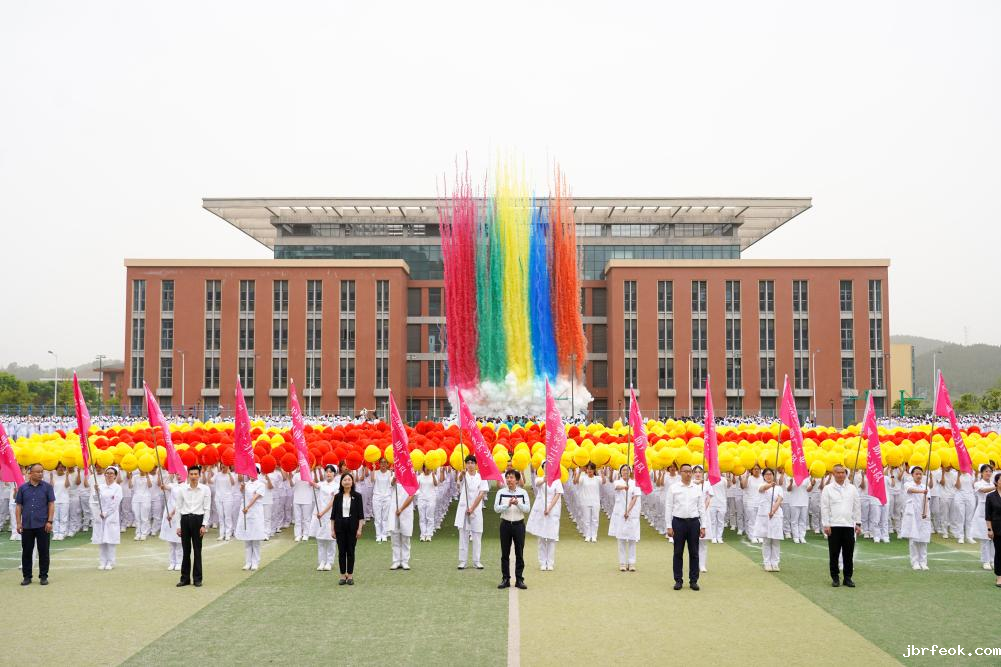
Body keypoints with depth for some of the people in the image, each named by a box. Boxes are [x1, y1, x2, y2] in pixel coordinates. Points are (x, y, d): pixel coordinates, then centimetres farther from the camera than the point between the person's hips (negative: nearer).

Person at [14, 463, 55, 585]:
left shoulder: (47, 487, 1)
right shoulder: (23, 488, 5)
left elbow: (51, 504, 0)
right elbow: (18, 506, 7)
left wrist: (49, 521, -7)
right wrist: (18, 523, 0)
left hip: (43, 525, -1)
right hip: (27, 525, 2)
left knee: (43, 551, 2)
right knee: (26, 552, 7)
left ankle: (43, 576, 11)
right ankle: (27, 576, 16)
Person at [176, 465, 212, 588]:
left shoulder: (205, 489, 0)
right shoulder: (182, 489, 4)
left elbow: (207, 508, 0)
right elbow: (179, 508, 6)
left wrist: (204, 525, -7)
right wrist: (178, 526, 2)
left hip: (198, 519, -1)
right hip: (185, 519, 1)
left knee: (197, 550, 3)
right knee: (185, 550, 5)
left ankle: (197, 578, 11)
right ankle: (185, 578, 13)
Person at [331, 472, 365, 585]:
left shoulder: (357, 496, -2)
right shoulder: (337, 496, 2)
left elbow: (360, 513, -2)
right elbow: (333, 513, 5)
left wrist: (360, 528, -7)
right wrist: (332, 529, 2)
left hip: (352, 526, -1)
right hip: (340, 526, 1)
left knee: (350, 551, 3)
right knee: (341, 551, 4)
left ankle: (350, 575, 12)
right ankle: (343, 575, 12)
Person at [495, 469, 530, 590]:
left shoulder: (523, 493, 1)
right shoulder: (501, 492, 1)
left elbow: (527, 509, -4)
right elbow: (496, 508, -6)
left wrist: (518, 504, -21)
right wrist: (508, 504, -20)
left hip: (519, 524, -1)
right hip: (505, 524, 1)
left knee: (519, 553, 3)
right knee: (505, 553, 5)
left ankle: (519, 579, 10)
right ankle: (505, 579, 12)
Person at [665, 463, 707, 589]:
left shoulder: (697, 489, 7)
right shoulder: (673, 488, 2)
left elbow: (702, 508, 8)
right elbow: (668, 507, 1)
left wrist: (703, 526, 2)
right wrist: (669, 526, -4)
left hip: (694, 522, 2)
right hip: (678, 522, -1)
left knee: (694, 553, 5)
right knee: (678, 553, 4)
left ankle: (693, 581, 13)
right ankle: (678, 580, 12)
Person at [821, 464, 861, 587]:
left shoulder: (852, 488, 9)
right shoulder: (828, 489, 2)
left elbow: (857, 507, 11)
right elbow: (825, 508, -1)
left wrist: (858, 523, 6)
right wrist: (826, 525, -7)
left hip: (849, 525, 2)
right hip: (834, 526, -2)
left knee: (849, 553, 4)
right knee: (834, 553, 3)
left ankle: (848, 577, 13)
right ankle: (835, 577, 12)